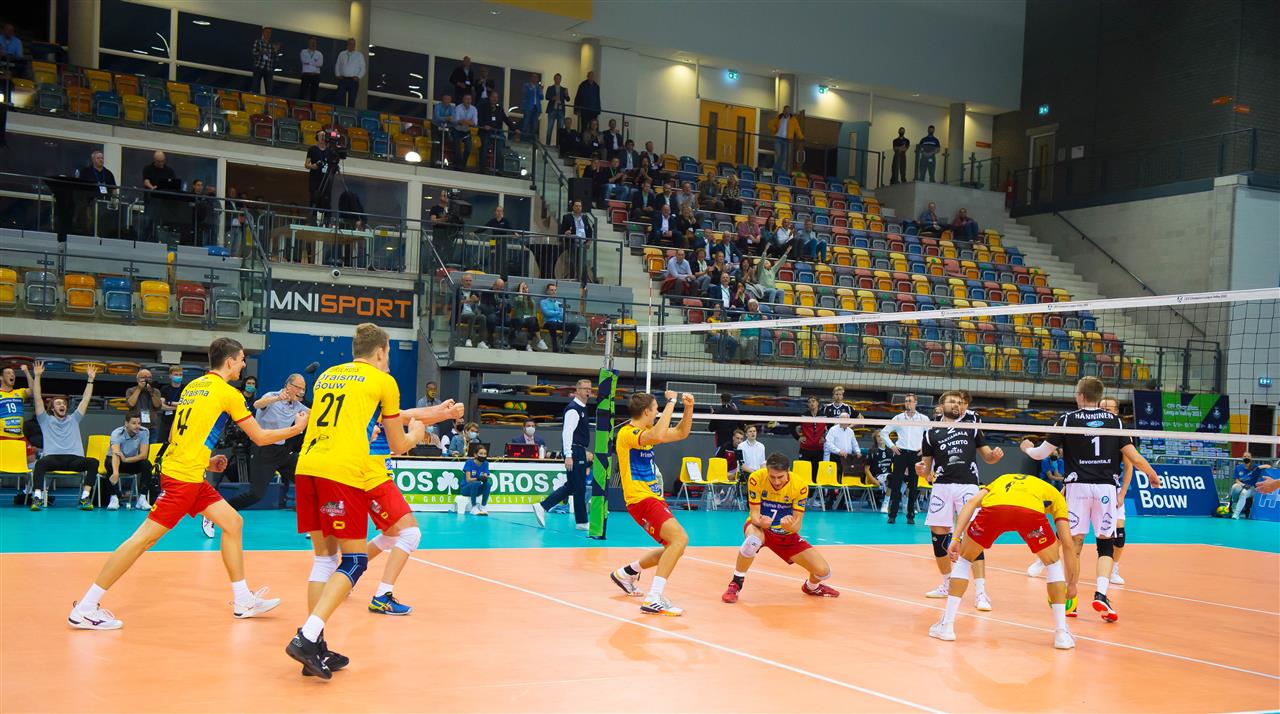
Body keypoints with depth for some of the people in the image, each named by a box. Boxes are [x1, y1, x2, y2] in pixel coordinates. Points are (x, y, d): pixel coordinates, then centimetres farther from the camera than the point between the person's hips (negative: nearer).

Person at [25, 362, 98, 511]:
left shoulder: (73, 419, 26)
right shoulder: (46, 420, 21)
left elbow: (85, 399, 24)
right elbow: (37, 398, 14)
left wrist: (90, 379, 19)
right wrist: (37, 376, 8)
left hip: (74, 459, 2)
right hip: (53, 458, -2)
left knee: (93, 462, -30)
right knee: (40, 463, -37)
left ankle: (84, 498, -33)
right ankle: (37, 497, -41)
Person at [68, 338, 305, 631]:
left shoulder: (194, 385, 16)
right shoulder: (227, 392, -7)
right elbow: (260, 437, -1)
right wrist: (297, 428, 11)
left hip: (192, 476, 10)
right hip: (183, 475, -10)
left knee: (232, 522, 12)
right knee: (146, 536, -9)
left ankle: (243, 601, 15)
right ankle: (85, 608, -6)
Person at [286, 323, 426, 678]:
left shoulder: (327, 375, 23)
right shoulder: (383, 380, 8)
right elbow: (398, 445, 16)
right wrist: (416, 432, 37)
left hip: (307, 467, 6)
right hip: (343, 472, -6)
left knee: (325, 556, 14)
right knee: (354, 561, -1)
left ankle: (315, 648, 11)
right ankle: (307, 637, -17)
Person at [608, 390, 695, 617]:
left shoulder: (645, 432, 14)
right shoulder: (627, 433, -15)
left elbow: (681, 433, 23)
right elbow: (657, 436, -35)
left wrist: (688, 408, 8)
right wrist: (671, 402, -27)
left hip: (654, 498, 10)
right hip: (641, 499, -10)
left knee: (674, 547, 20)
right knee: (680, 538, -26)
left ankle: (626, 573, 34)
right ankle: (653, 600, -30)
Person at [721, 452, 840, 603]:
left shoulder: (800, 486, -20)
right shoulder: (756, 478, -22)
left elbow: (797, 525, -18)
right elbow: (754, 513, -17)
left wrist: (790, 526, -43)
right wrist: (760, 521, -41)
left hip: (786, 534, 2)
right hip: (760, 528, -2)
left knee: (823, 571, -9)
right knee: (753, 540, -41)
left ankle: (811, 586, 31)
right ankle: (735, 585, -17)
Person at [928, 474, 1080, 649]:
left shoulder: (1001, 480, 44)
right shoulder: (1055, 495, 39)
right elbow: (1067, 544, 32)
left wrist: (956, 539, 16)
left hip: (993, 508, 1)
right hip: (1031, 511, -1)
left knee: (963, 559, 26)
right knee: (1054, 564, 28)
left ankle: (946, 625, 22)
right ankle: (1062, 633, 24)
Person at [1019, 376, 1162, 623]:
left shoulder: (1067, 420, 1)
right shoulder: (1114, 421, 6)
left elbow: (1041, 453, 3)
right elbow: (1133, 456, 4)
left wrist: (1027, 448, 26)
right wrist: (1153, 475, 21)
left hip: (1078, 487, -1)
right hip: (1106, 488, 1)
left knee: (1074, 543, 8)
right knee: (1106, 545, 7)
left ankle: (1071, 598, 15)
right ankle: (1101, 594, -10)